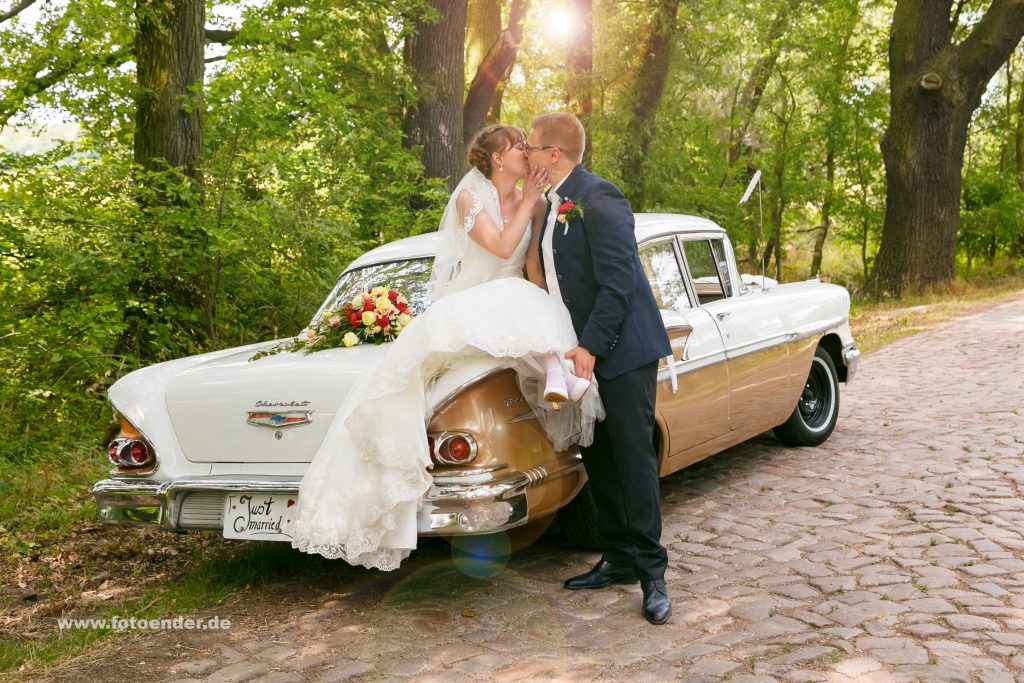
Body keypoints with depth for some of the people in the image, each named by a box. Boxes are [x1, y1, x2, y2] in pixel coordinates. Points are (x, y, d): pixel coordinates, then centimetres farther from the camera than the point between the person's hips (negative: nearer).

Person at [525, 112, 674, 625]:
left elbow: (618, 283, -21)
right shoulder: (550, 204, 13)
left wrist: (590, 347, -22)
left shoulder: (599, 199, -16)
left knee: (633, 456, -5)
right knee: (598, 458, 12)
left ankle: (651, 571, 3)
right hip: (583, 351, 9)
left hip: (622, 350, -9)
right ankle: (617, 559, 22)